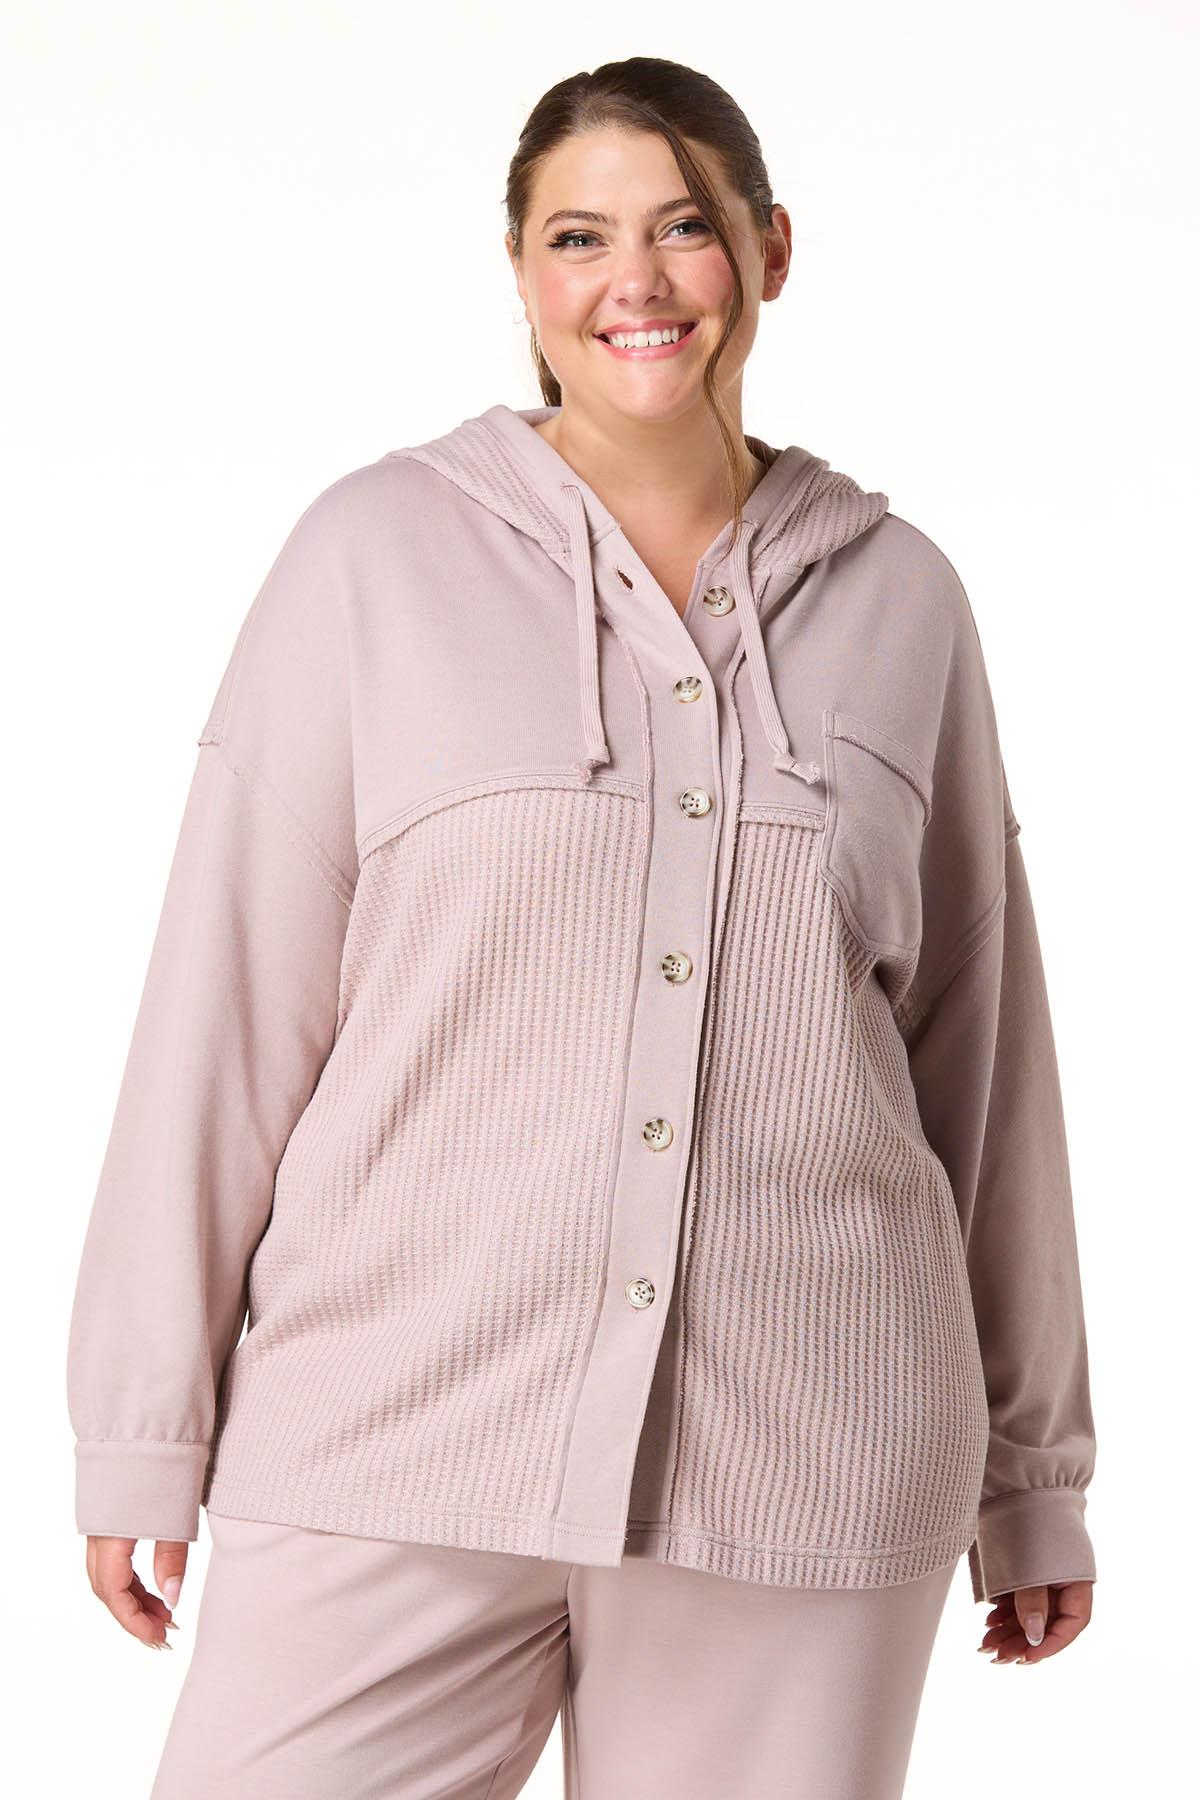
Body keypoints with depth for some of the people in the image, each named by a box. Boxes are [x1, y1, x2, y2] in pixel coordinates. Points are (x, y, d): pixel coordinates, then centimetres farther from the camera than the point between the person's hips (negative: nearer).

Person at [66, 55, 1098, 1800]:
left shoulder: (899, 596, 8)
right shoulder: (380, 551, 2)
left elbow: (981, 1046, 13)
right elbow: (231, 1002, 1)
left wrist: (1032, 1468, 15)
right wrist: (147, 1426, -1)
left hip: (805, 1463, 2)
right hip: (401, 1444, -1)